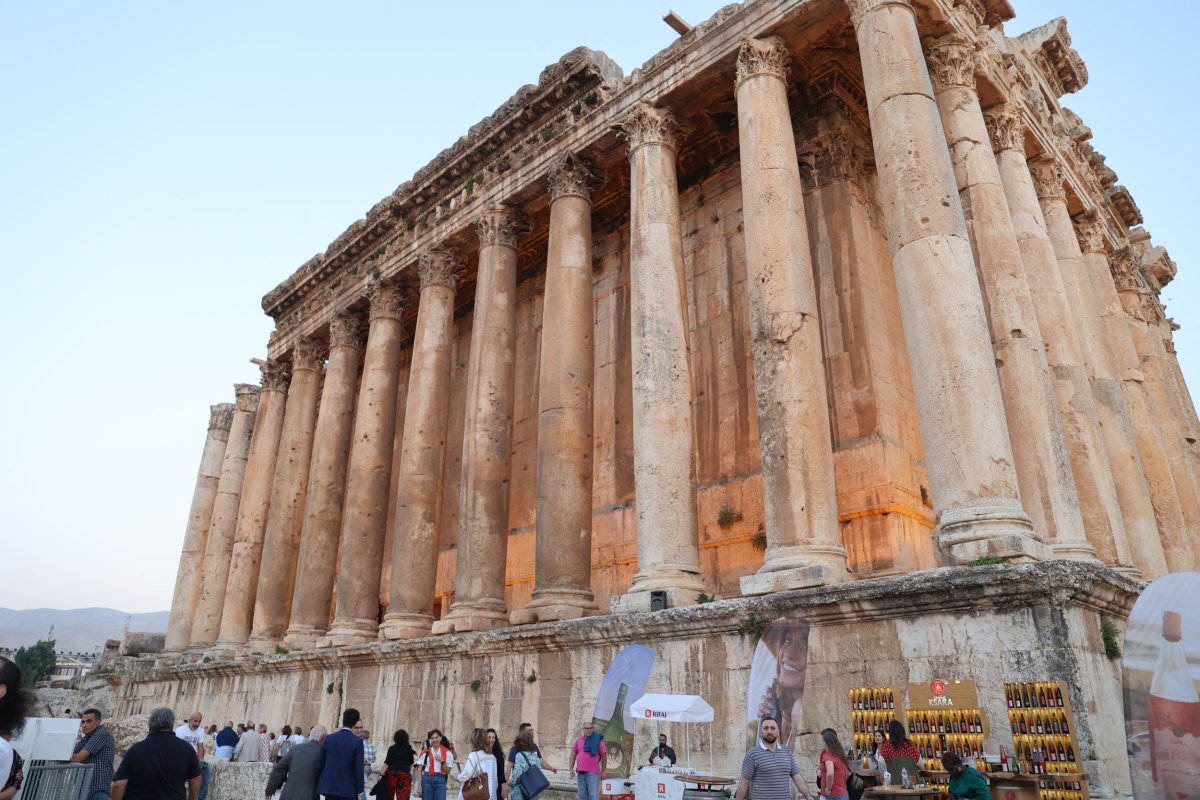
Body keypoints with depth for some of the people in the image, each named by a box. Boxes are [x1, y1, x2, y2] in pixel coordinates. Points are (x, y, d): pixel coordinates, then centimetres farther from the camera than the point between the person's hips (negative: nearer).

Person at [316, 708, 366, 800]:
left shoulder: (328, 738, 2)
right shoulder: (357, 742, -10)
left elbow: (319, 764, 5)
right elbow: (359, 769, -10)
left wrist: (318, 785, 17)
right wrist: (359, 792, -2)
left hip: (329, 787, 4)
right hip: (347, 789, -4)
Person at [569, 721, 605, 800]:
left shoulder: (597, 740, 0)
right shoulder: (578, 740, 10)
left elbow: (603, 755, 1)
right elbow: (573, 755, 14)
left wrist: (603, 771, -1)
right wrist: (571, 769, 5)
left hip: (593, 773, -4)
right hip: (580, 772, 4)